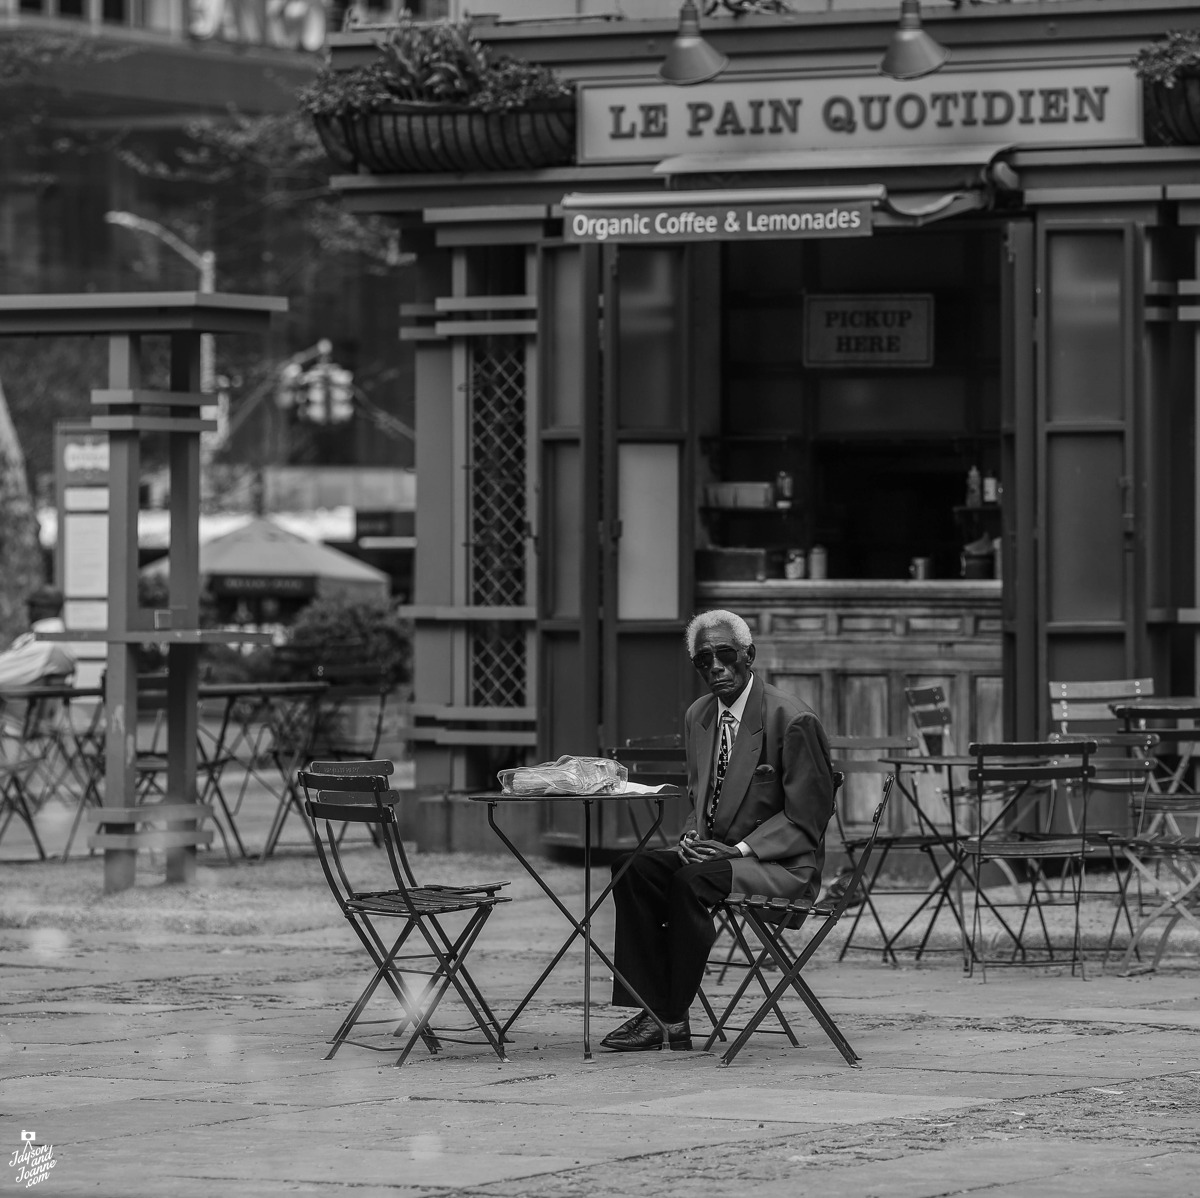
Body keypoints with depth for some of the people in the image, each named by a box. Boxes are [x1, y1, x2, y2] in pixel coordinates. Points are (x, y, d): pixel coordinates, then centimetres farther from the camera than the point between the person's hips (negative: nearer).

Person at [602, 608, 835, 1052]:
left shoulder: (793, 720, -13)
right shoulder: (699, 716, 10)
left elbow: (805, 820, -11)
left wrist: (739, 849, -20)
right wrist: (692, 836, -2)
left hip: (782, 866, -7)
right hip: (713, 852, 7)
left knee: (692, 880, -32)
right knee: (631, 867, -17)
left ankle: (673, 1018, -21)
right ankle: (650, 1010, -19)